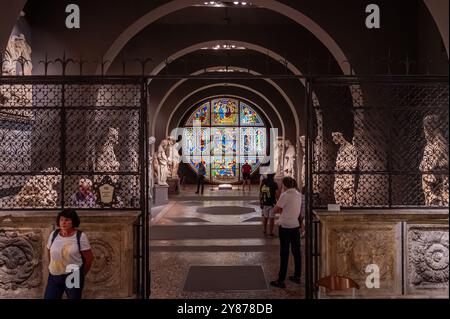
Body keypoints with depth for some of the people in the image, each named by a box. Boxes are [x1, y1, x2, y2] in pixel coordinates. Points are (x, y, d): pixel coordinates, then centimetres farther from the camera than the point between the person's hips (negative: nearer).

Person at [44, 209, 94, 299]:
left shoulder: (80, 236, -12)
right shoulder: (53, 235, 1)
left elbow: (89, 258, -6)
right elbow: (50, 255, 15)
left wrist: (81, 275, 2)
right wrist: (55, 268, 15)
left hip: (73, 277, -3)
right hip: (54, 276, 4)